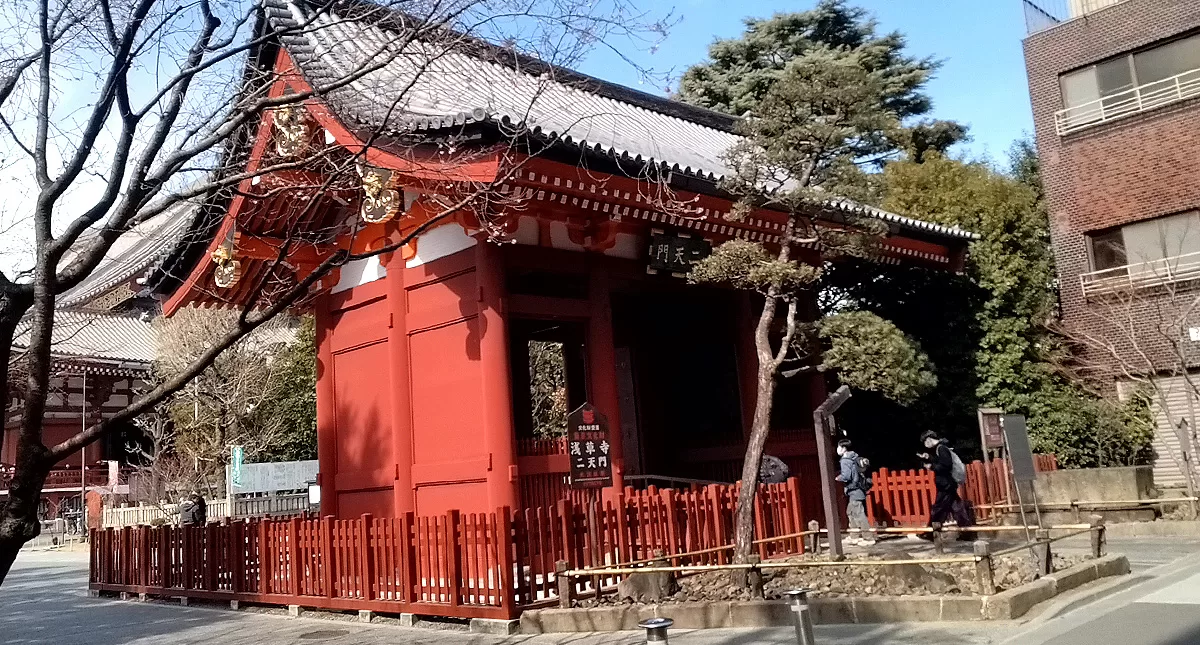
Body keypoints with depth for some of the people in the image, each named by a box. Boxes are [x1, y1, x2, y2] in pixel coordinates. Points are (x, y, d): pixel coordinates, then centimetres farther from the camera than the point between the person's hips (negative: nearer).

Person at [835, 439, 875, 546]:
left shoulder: (845, 460, -14)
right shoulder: (854, 457, 13)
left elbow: (846, 476, -22)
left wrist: (838, 478, -3)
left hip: (855, 490, -10)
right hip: (859, 489, 10)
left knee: (859, 514, -6)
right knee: (850, 512, 17)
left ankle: (868, 538, -4)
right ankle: (855, 537, 21)